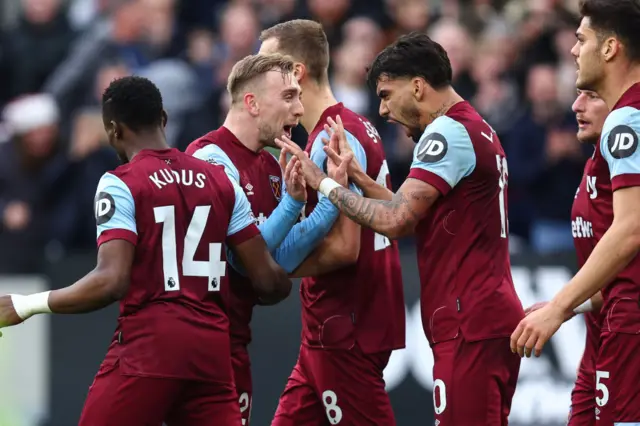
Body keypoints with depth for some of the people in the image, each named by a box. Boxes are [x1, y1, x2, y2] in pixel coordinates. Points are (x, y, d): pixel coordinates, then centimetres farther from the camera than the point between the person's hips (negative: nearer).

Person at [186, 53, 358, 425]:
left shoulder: (272, 166, 13)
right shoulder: (212, 160, -14)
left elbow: (280, 261, 6)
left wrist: (332, 202, -3)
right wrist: (292, 204, -23)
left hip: (235, 338, 9)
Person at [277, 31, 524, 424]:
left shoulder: (448, 132, -11)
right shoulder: (479, 131, 20)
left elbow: (395, 220, -18)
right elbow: (414, 216, 20)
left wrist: (325, 183, -8)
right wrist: (356, 177, 13)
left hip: (469, 325, -10)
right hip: (494, 317, 10)